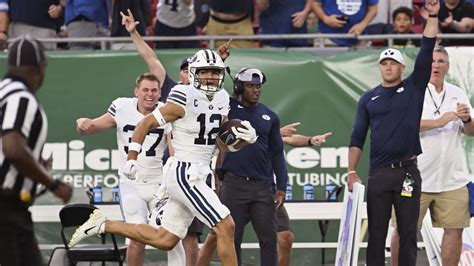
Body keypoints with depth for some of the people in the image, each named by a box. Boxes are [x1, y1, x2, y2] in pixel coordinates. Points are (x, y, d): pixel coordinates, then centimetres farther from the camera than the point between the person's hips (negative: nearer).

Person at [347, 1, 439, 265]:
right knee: (377, 233, 4)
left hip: (408, 172, -1)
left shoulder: (413, 89, 6)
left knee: (408, 232, 2)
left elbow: (426, 52, -3)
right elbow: (358, 137, 9)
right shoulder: (369, 98, 10)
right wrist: (352, 171, 0)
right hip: (378, 174, 1)